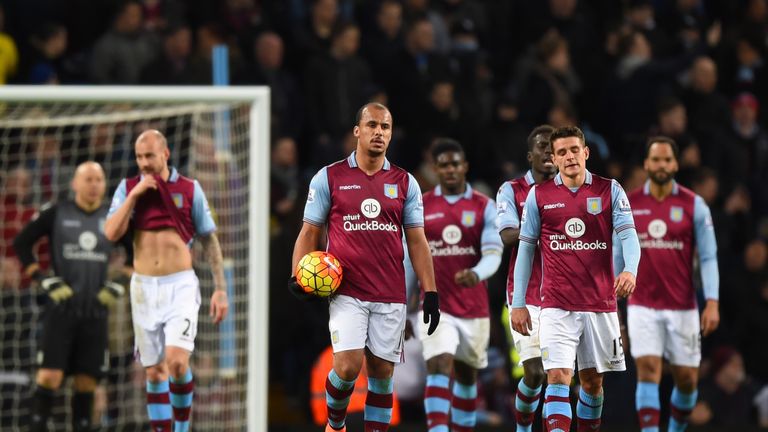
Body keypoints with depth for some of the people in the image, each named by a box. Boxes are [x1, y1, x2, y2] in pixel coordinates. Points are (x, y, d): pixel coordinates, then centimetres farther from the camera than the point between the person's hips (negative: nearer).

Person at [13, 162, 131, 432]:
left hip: (94, 312, 3)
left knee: (87, 382, 4)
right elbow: (21, 244, 5)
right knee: (50, 377, -11)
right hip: (61, 308, -3)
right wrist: (42, 280, -3)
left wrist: (119, 286, 7)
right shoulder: (55, 214, -1)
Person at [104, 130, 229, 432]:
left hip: (180, 285, -2)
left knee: (177, 361, -18)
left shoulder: (189, 189, 1)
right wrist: (135, 195, -13)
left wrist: (220, 288, 1)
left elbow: (209, 240, 5)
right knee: (154, 370, 5)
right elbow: (111, 233, -7)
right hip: (144, 287, 2)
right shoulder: (128, 188, 5)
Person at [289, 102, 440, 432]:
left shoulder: (405, 183, 10)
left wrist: (430, 293, 3)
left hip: (391, 297, 2)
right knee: (347, 366, -14)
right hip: (347, 291, -2)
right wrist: (298, 276, -7)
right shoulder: (329, 178, 4)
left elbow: (417, 241, 10)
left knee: (382, 373, 3)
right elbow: (309, 232, 8)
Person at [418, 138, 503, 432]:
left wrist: (475, 274, -32)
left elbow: (493, 254, -10)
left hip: (474, 308, 1)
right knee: (439, 367, -18)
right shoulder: (420, 208, 4)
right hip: (436, 307, -1)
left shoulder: (484, 207, 1)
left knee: (466, 374, 14)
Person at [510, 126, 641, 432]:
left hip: (600, 302, 1)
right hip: (556, 306, -1)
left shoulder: (610, 190, 2)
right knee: (558, 376, -14)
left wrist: (630, 270, -29)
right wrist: (518, 303, 5)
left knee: (592, 380, 11)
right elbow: (525, 248, 8)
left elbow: (628, 234, -8)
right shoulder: (539, 195, 3)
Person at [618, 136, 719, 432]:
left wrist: (712, 302, -11)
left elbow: (708, 257, -1)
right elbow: (618, 256, 11)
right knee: (648, 371, -14)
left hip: (682, 306, 0)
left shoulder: (694, 205, 0)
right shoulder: (628, 205, 4)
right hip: (642, 306, 0)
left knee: (687, 379, 4)